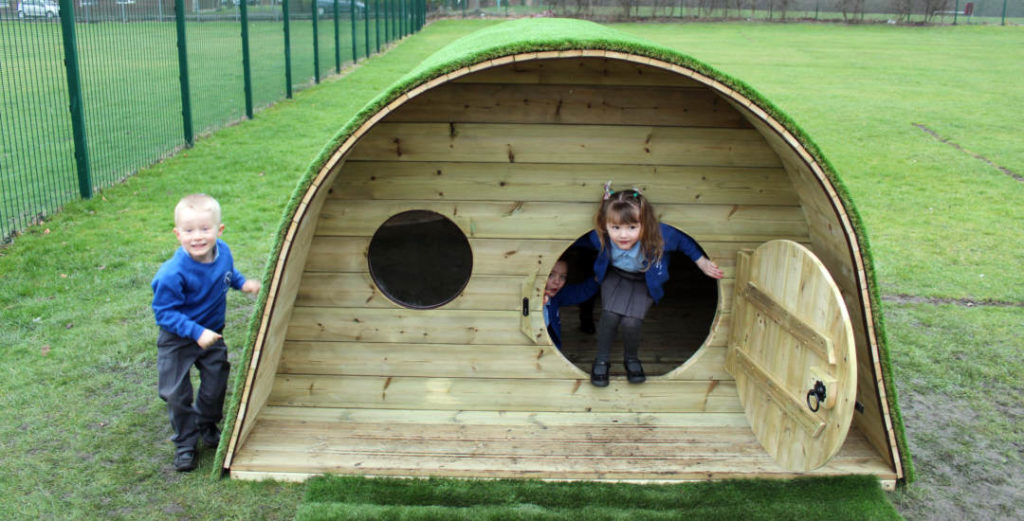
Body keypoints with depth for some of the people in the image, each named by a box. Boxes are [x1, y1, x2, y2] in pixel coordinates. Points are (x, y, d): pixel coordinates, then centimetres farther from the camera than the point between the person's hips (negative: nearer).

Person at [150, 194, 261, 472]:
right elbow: (164, 312, -26)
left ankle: (207, 428, 43)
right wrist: (196, 332, -33)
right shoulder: (173, 274, -33)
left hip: (212, 334, 5)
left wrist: (242, 282, -5)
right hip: (177, 339, -5)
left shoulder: (223, 252, -14)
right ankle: (185, 443, 25)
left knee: (216, 384, 15)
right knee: (176, 394, 2)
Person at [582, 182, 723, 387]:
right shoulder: (600, 237, -31)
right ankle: (601, 360, 5)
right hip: (615, 276, 1)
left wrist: (701, 261, -6)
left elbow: (684, 240, -14)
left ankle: (631, 359, 16)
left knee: (631, 322, -17)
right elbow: (584, 239, -5)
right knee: (610, 314, -20)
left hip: (644, 281, -1)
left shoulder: (657, 236, -35)